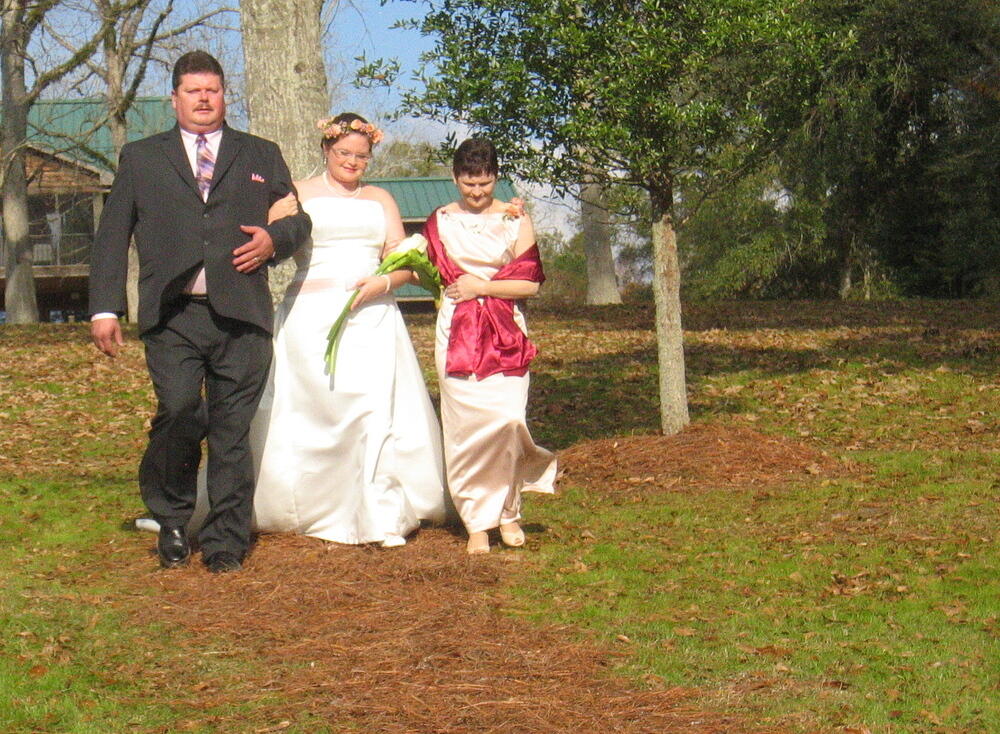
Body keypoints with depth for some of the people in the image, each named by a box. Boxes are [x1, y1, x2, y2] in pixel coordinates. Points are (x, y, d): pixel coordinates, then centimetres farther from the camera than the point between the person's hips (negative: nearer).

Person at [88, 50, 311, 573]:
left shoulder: (261, 157, 19)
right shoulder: (140, 159, 16)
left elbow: (298, 219, 22)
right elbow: (111, 237, 12)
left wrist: (274, 239, -2)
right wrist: (105, 308, 2)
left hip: (241, 316, 1)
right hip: (172, 317, -1)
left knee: (232, 431, 0)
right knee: (179, 414, -16)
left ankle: (225, 541, 10)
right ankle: (172, 521, 6)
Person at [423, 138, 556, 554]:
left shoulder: (516, 221, 6)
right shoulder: (441, 221, 11)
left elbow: (529, 283, 1)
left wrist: (479, 286, -7)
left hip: (504, 333, -1)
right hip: (456, 332, 1)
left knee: (506, 418, -14)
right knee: (465, 426, -7)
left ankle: (507, 511, 7)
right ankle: (478, 522, 1)